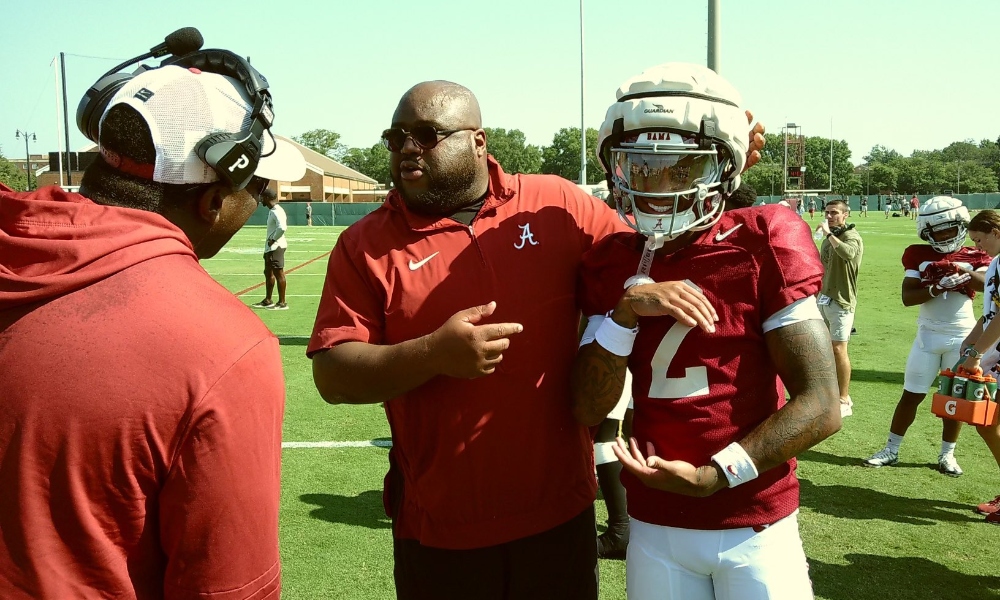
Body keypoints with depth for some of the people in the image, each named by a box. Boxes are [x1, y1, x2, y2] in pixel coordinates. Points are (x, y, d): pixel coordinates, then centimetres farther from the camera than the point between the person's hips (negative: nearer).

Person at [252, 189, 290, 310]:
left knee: (278, 273, -5)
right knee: (268, 273, 17)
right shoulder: (272, 211, 15)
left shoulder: (277, 211, -17)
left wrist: (273, 240, -20)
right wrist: (271, 241, 12)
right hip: (270, 247, 11)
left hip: (276, 247, -11)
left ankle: (282, 303, 0)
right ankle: (267, 301, 28)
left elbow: (282, 227, -31)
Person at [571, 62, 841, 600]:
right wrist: (627, 309, -19)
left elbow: (821, 406, -13)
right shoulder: (612, 264, 0)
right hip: (654, 528, 3)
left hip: (756, 527, -3)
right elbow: (588, 410, -6)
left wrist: (711, 477, -19)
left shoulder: (762, 248, -11)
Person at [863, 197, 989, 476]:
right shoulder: (919, 256, -1)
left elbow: (987, 284, -21)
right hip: (929, 335, 0)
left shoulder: (973, 257, 0)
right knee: (912, 395, 5)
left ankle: (947, 455, 22)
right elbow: (907, 297, -10)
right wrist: (938, 287, -25)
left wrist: (959, 269, -36)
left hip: (962, 336, 0)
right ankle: (891, 450, 14)